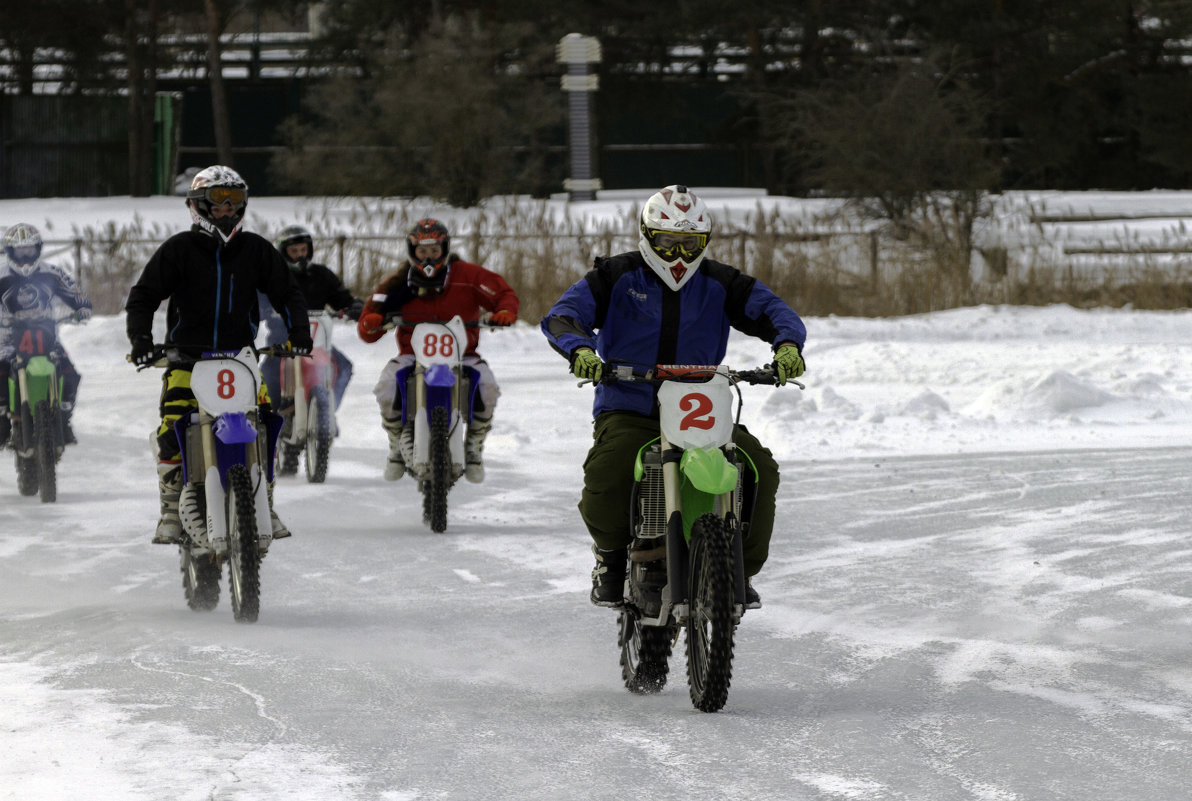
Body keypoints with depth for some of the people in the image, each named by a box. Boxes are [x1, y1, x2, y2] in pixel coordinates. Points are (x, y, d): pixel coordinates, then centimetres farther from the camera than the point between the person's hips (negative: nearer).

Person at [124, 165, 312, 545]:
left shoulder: (256, 250, 7)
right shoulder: (178, 249, -1)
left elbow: (287, 292, 12)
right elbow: (143, 295, -1)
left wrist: (298, 330, -4)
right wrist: (141, 337, -14)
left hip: (241, 356, 2)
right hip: (187, 357, -2)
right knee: (173, 430, -18)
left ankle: (264, 506, 4)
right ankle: (172, 510, -4)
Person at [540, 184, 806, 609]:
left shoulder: (719, 283, 8)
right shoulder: (617, 276, 2)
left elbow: (772, 310, 0)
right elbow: (561, 314, -9)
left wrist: (787, 343, -25)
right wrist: (579, 348, -33)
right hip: (627, 410, -2)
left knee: (759, 468, -21)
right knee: (606, 476, -33)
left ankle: (740, 567, 4)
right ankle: (611, 554, 2)